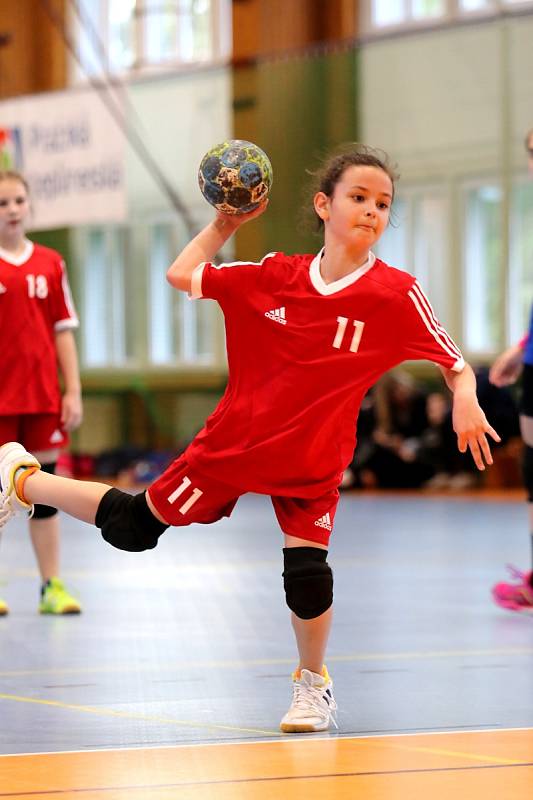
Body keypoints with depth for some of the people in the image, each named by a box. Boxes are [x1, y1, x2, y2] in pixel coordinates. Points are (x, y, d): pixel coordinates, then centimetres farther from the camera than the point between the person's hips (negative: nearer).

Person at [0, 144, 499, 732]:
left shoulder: (396, 294, -14)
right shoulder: (275, 275, -7)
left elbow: (455, 364, -14)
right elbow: (182, 275, 2)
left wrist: (465, 401, -33)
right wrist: (226, 223, -5)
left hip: (312, 460, -2)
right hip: (233, 439, 2)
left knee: (306, 571, -14)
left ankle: (313, 684, 16)